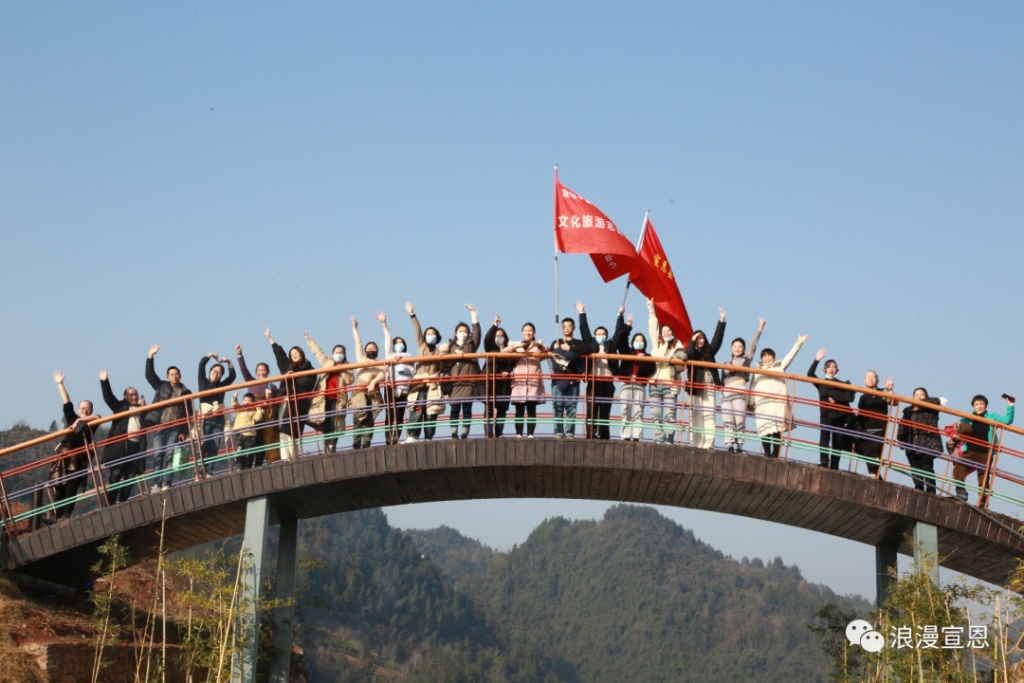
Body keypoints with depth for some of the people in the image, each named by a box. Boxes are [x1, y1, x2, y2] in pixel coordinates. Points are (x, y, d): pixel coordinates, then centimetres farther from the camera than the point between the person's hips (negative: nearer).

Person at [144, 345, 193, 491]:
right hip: (158, 427, 0)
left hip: (175, 428, 0)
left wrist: (185, 432, -1)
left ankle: (166, 484, -7)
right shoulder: (161, 386, 15)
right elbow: (149, 375, 4)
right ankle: (157, 484, -5)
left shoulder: (186, 392, 11)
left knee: (170, 455, -6)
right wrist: (150, 357, -5)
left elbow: (189, 414, 7)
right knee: (158, 455, -5)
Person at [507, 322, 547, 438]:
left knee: (531, 410, -3)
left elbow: (546, 350, -5)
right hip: (519, 381, 1)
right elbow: (504, 351, 1)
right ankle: (518, 434, -4)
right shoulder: (516, 344, 17)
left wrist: (539, 345, -26)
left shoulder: (538, 345, 15)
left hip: (534, 382, 0)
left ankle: (530, 434, -4)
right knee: (519, 410, -4)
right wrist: (515, 346, -18)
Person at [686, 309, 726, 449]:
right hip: (695, 387, -1)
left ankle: (708, 444, -13)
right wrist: (692, 341, -3)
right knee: (696, 414, -3)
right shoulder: (692, 352, 9)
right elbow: (688, 354, -14)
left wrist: (722, 320, 6)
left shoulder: (709, 351, 15)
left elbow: (717, 338, 9)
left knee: (709, 414, -7)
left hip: (709, 386, 1)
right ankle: (696, 444, -5)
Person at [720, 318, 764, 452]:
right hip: (726, 393, 4)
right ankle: (730, 445, -9)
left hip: (739, 391, -4)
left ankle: (739, 445, -12)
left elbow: (753, 345, 7)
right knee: (727, 421, -5)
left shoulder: (746, 359, 15)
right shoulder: (727, 363, 27)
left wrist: (759, 330, 2)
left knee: (740, 420, -11)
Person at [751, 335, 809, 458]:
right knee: (764, 429, -8)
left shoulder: (779, 367, 21)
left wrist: (798, 344, 3)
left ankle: (775, 454, -13)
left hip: (778, 403, -1)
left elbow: (790, 357, 12)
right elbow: (752, 389, 20)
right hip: (762, 404, 1)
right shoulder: (757, 371, 24)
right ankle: (767, 454, -4)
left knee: (777, 430, -11)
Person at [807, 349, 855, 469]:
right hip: (826, 414, -1)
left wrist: (835, 398, -12)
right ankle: (824, 462, -26)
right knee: (824, 436, -18)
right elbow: (810, 374, -2)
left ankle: (834, 465, 2)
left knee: (838, 441, 0)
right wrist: (817, 360, -9)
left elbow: (849, 397, 1)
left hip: (839, 415, 1)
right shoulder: (821, 383, 14)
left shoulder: (842, 384, 14)